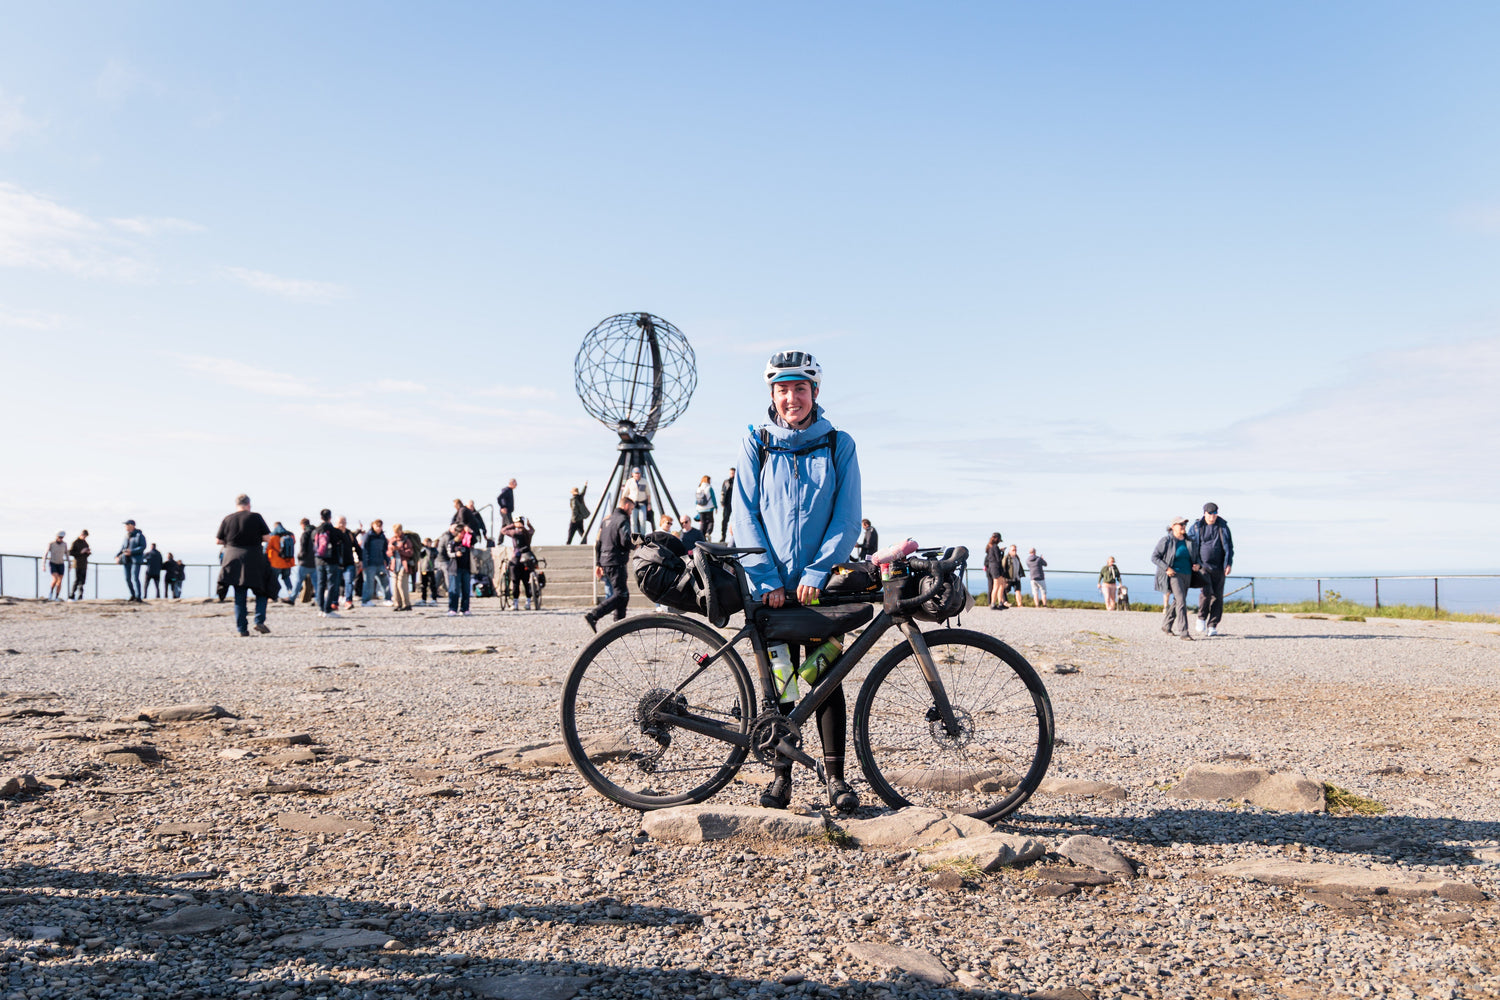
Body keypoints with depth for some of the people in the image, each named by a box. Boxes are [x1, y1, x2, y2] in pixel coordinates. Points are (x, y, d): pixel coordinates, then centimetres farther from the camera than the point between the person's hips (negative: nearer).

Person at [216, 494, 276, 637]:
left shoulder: (227, 519, 2)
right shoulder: (256, 517, -5)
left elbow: (218, 540, 6)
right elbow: (268, 538, -6)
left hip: (233, 560, 2)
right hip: (254, 560, -2)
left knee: (239, 597, 8)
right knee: (262, 592, 12)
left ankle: (242, 628, 6)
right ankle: (259, 621, -3)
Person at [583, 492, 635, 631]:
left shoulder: (607, 519, 18)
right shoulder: (623, 519, -9)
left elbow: (598, 543, 19)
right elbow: (625, 541, -22)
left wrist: (598, 564, 21)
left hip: (605, 562, 9)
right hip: (616, 563, -9)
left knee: (622, 595, 15)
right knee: (621, 596, -10)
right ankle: (593, 615, -22)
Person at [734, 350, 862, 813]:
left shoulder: (838, 445, 3)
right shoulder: (755, 444, 4)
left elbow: (847, 518, -1)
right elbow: (745, 517, 0)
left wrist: (816, 573, -12)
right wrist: (767, 580, -9)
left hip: (822, 582, 0)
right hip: (771, 584, 1)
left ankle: (835, 776, 11)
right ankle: (781, 775, 14)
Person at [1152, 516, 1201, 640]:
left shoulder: (1190, 541, 9)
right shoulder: (1166, 540, -7)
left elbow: (1196, 555, 24)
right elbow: (1154, 557, -7)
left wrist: (1197, 564, 2)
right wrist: (1166, 568, -18)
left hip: (1187, 575, 6)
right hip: (1173, 574, -6)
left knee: (1177, 601, 15)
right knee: (1181, 601, -17)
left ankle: (1166, 625, 33)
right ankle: (1184, 632, -19)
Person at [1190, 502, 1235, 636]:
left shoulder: (1223, 526, 4)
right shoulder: (1196, 527, 1)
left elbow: (1229, 546, 6)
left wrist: (1229, 564, -5)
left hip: (1218, 568, 2)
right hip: (1202, 565, -2)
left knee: (1217, 596, 0)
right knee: (1206, 590, -22)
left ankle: (1212, 626, 7)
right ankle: (1201, 618, -2)